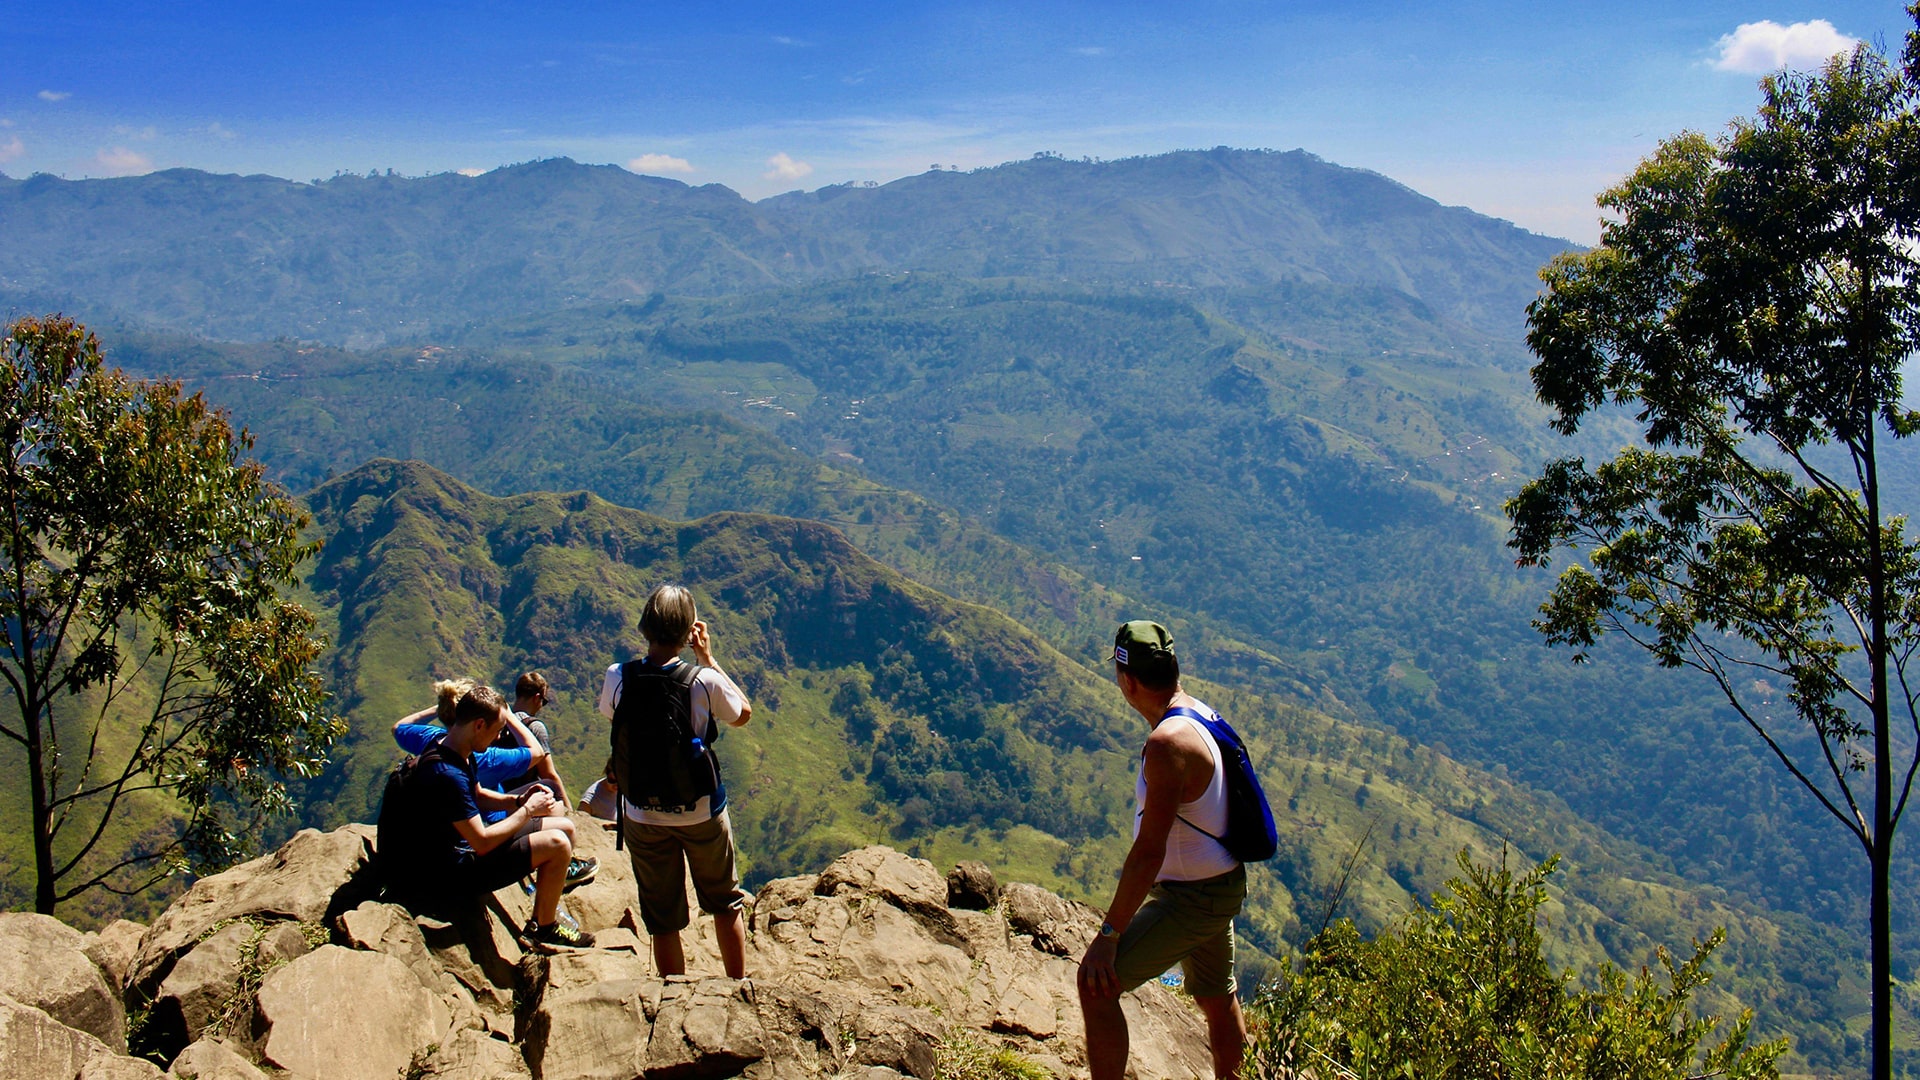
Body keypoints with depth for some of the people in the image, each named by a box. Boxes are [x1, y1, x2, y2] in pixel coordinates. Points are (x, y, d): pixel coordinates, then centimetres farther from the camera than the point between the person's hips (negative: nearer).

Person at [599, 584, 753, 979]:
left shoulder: (617, 678, -14)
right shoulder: (704, 681, -20)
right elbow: (743, 714, 1)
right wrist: (708, 658, 1)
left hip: (642, 817, 1)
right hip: (701, 813, -1)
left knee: (663, 920, 14)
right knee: (725, 903, 22)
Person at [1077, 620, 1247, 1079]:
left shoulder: (1168, 743, -27)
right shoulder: (1201, 715, 2)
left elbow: (1149, 852, -28)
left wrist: (1109, 934, -24)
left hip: (1192, 898, -10)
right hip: (1221, 886, 10)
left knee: (1096, 983, -9)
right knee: (1217, 1000, 25)